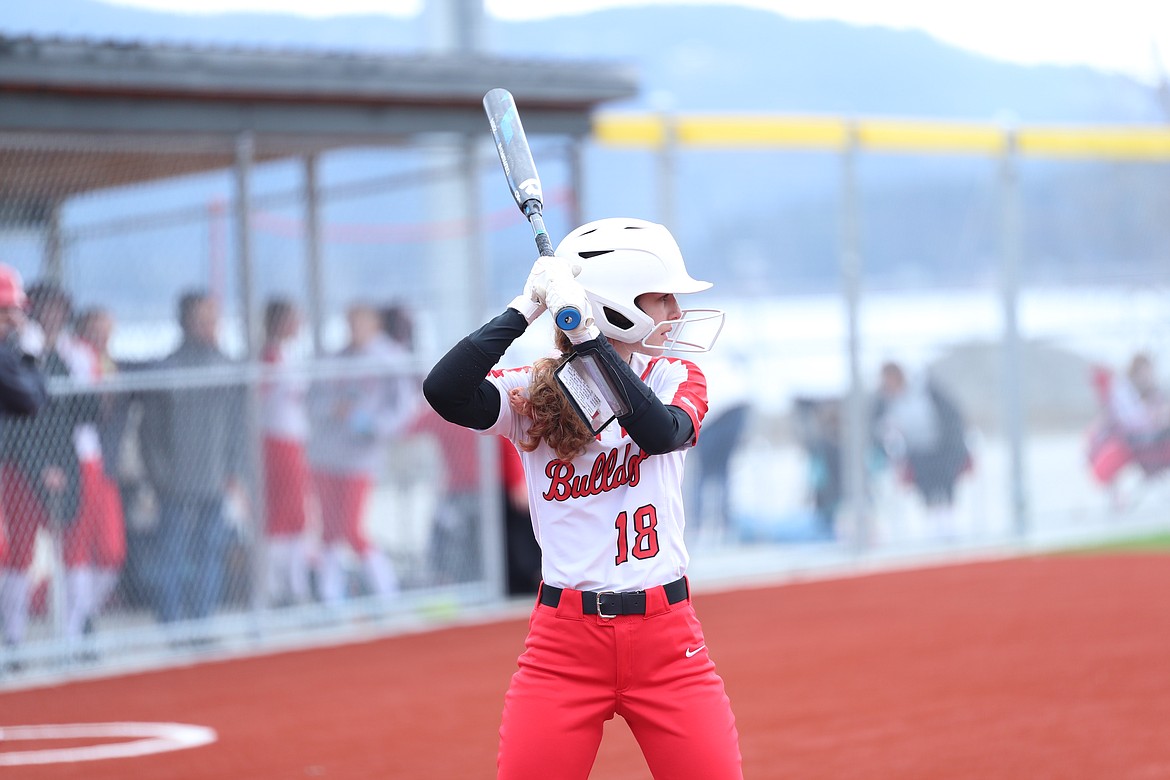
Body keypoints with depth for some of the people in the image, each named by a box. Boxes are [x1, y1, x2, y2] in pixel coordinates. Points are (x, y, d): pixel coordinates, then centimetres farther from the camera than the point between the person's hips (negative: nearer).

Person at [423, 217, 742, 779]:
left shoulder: (678, 379, 6)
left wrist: (588, 339, -21)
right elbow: (443, 391, -18)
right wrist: (525, 309, -17)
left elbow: (660, 433, -17)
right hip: (564, 642, -1)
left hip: (667, 639, 1)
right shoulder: (530, 394, 1)